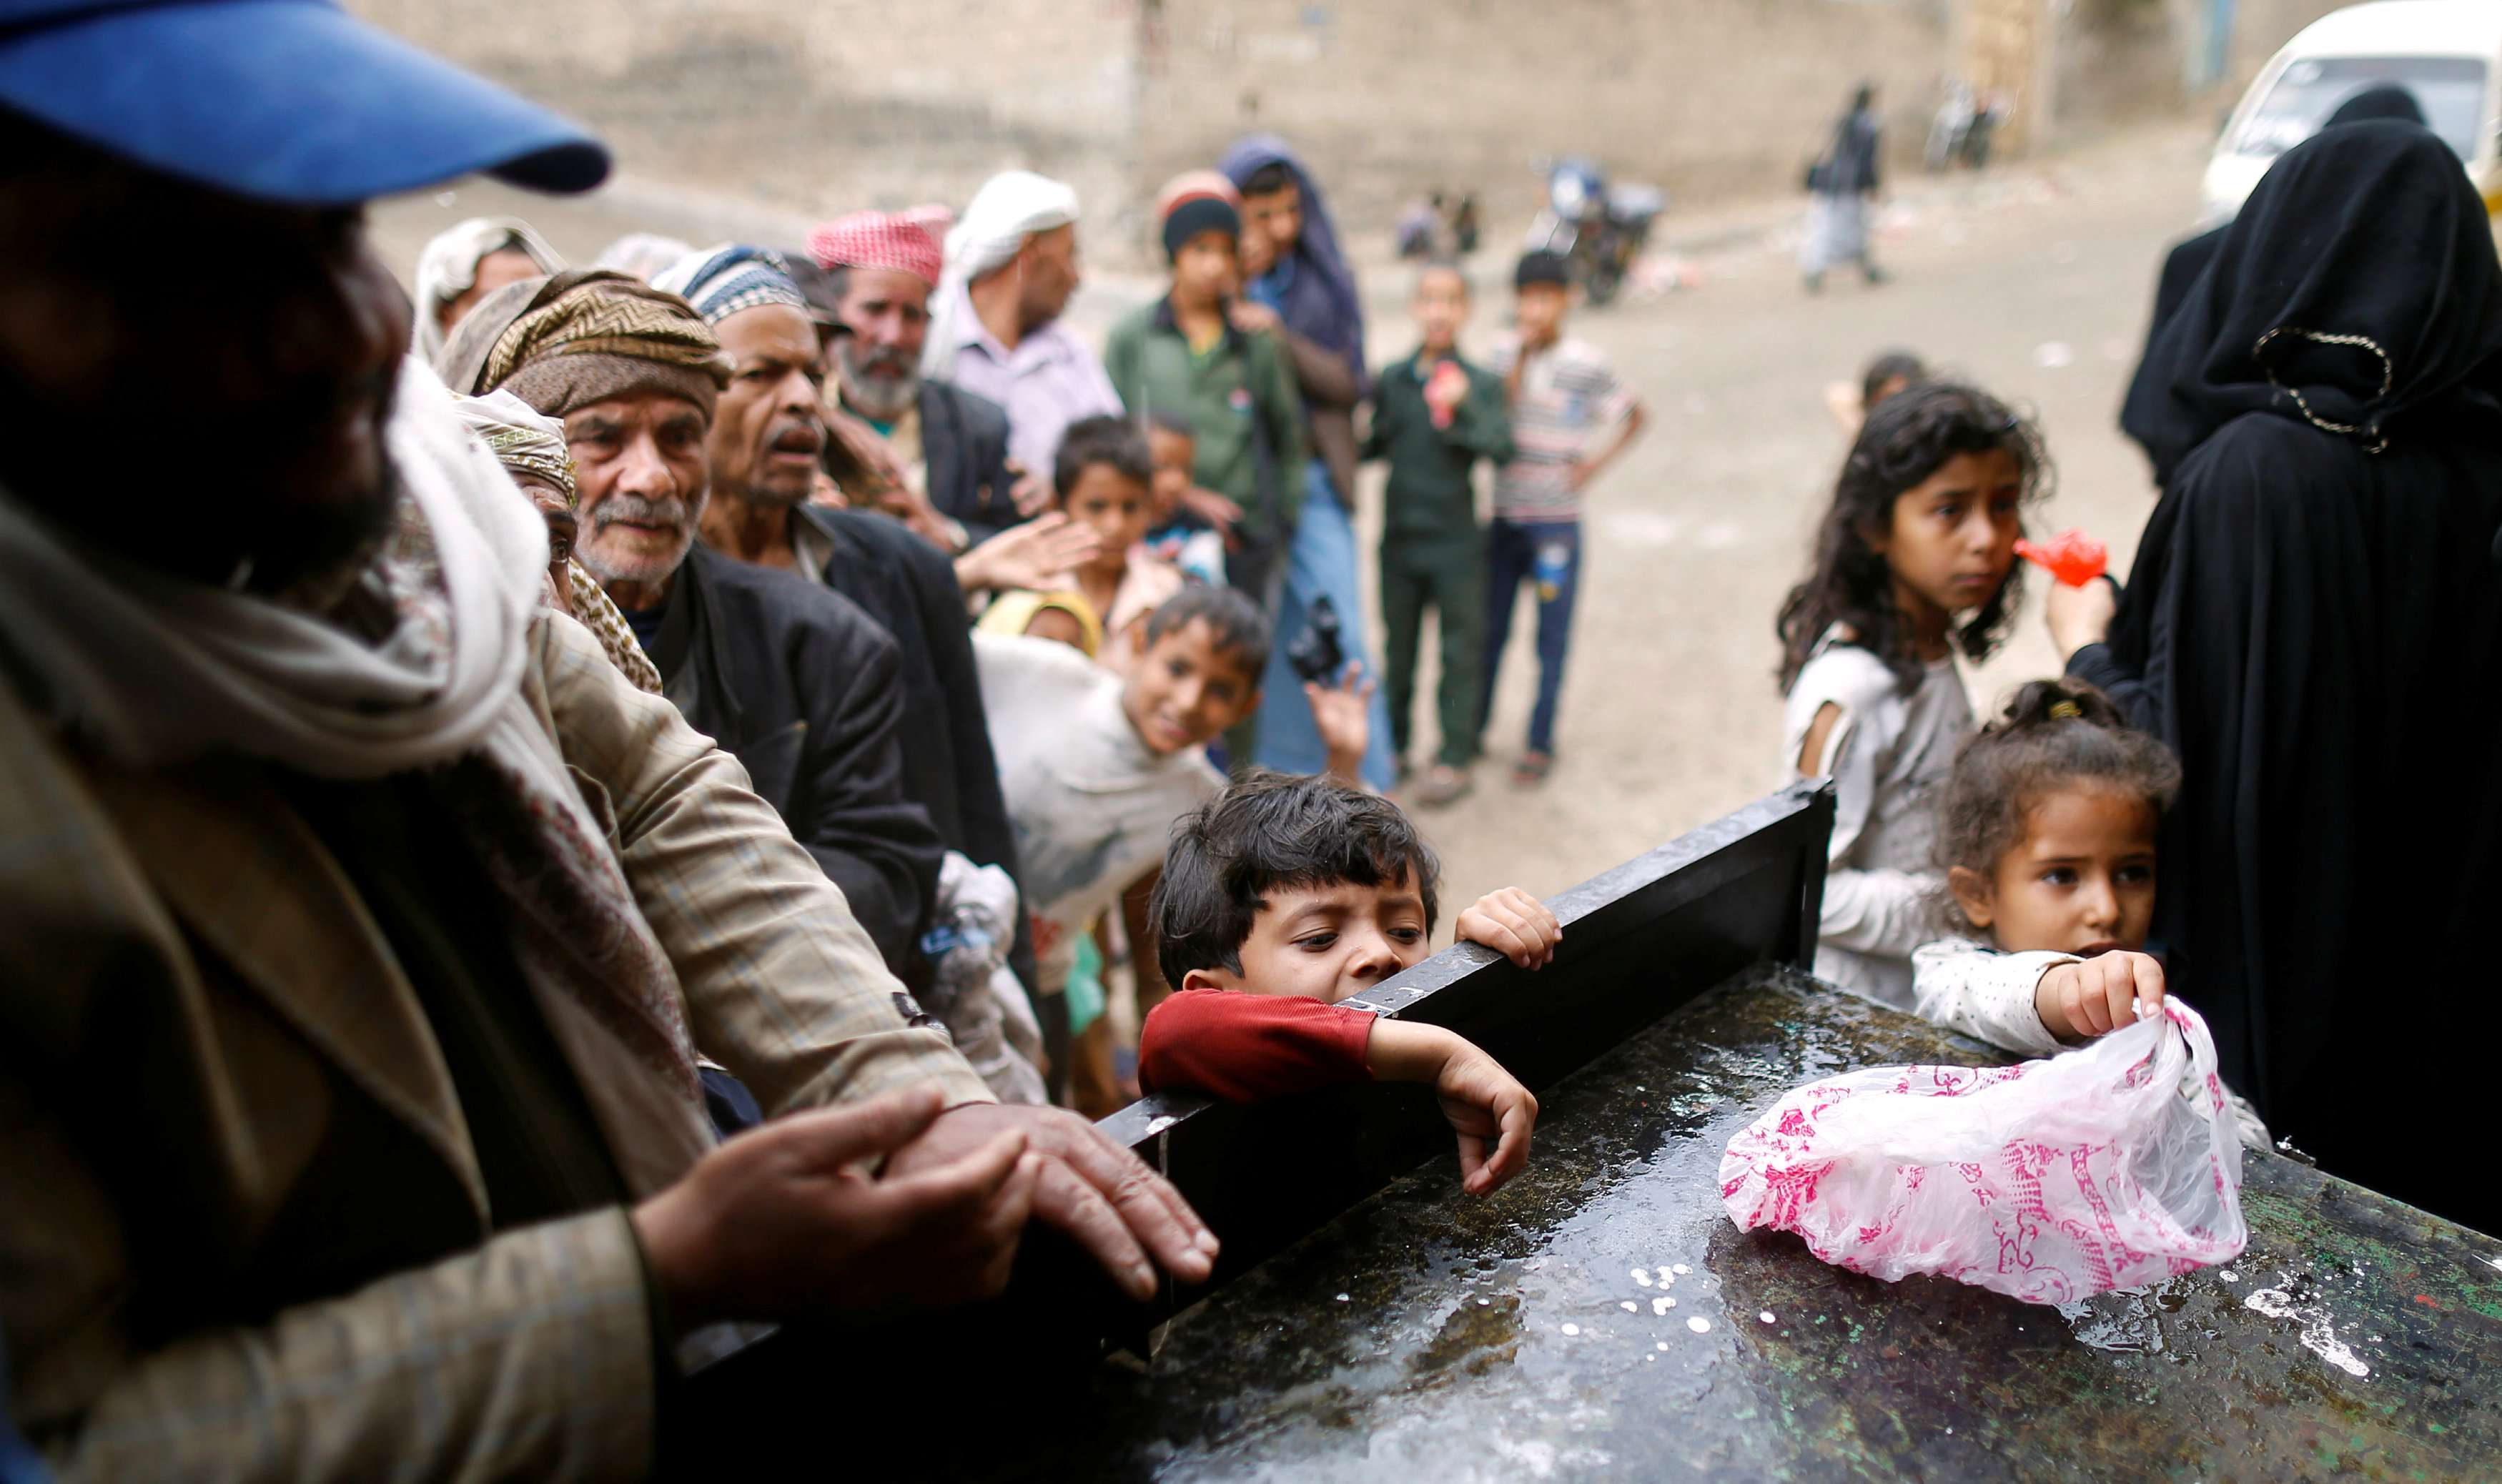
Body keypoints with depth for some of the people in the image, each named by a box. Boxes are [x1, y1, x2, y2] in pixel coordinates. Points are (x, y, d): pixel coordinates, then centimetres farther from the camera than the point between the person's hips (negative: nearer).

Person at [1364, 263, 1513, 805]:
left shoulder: (1481, 383, -6)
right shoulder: (1391, 379, 3)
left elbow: (1501, 449, -19)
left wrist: (1463, 405, -31)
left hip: (1456, 542, -3)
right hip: (1399, 536, 3)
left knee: (1461, 651, 5)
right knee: (1397, 646, 14)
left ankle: (1454, 758, 15)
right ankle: (1394, 745, 29)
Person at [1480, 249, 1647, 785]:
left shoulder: (1586, 363, -8)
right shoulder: (1504, 352, 1)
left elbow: (1635, 415, 3)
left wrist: (1596, 463, -7)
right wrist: (1523, 357, -16)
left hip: (1556, 522, -3)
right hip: (1503, 516, 3)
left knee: (1552, 636, 6)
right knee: (1489, 629, 12)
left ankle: (1541, 742, 18)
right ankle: (1472, 729, 27)